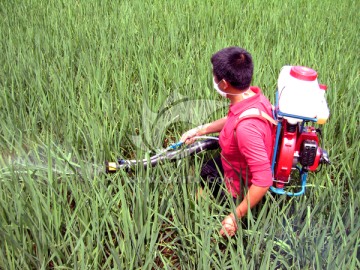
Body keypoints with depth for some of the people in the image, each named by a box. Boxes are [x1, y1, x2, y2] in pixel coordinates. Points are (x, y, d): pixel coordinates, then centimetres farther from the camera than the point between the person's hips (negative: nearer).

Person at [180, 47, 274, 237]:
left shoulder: (246, 127, -42)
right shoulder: (253, 95, -14)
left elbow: (263, 180, -38)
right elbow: (231, 120, 10)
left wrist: (235, 217, -30)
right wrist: (200, 130, 13)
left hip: (241, 191, -8)